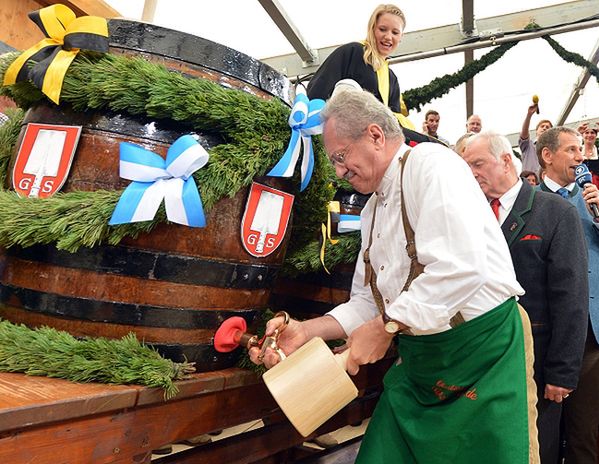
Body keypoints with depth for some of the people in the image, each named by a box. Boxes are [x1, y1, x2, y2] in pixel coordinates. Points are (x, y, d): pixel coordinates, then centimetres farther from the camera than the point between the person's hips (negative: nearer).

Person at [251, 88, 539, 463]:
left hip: (484, 351, -7)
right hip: (419, 362, 7)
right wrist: (305, 331, 0)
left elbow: (460, 269, -26)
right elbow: (368, 302, 12)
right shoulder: (372, 211, 12)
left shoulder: (431, 163, -13)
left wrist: (384, 327, -19)